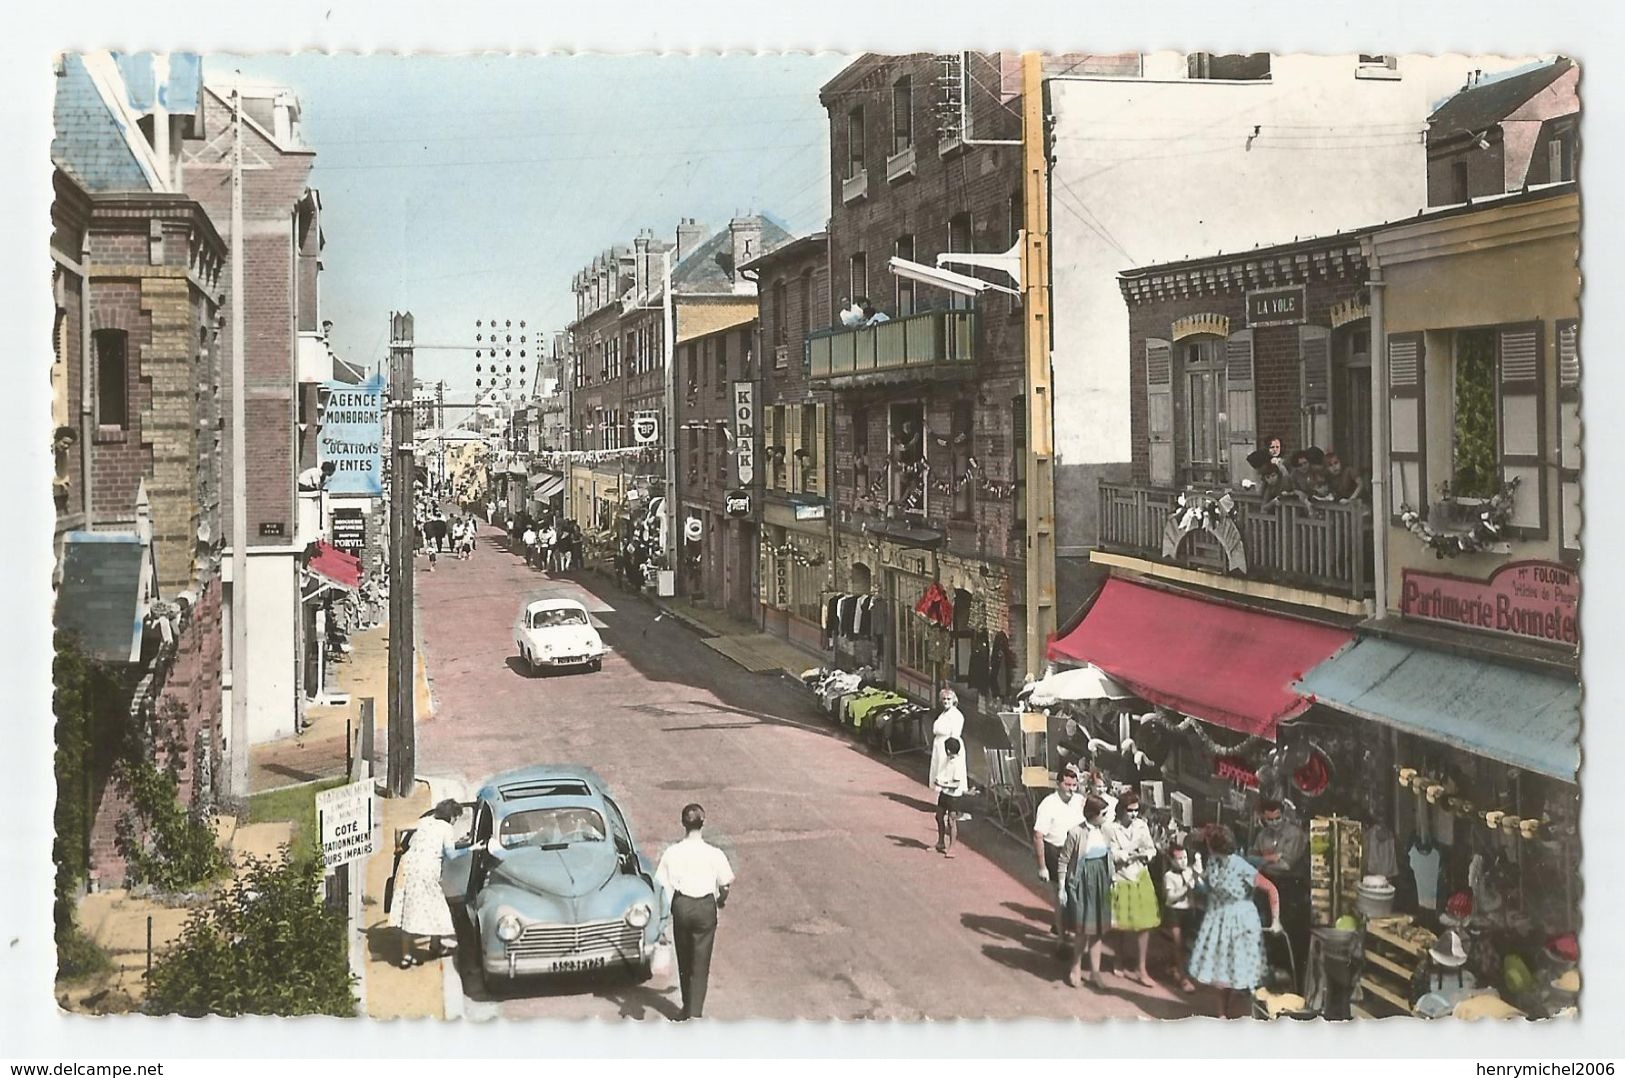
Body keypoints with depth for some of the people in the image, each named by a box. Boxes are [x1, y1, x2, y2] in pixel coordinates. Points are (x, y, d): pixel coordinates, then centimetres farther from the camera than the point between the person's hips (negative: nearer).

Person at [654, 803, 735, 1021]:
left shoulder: (672, 853, -7)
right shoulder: (714, 854, -10)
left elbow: (665, 889, -6)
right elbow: (725, 885, -3)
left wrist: (664, 925, -1)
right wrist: (721, 900, 20)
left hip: (681, 907, 2)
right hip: (705, 908, -2)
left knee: (684, 962, 19)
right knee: (700, 965, 5)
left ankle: (688, 1010, 34)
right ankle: (694, 1014, 0)